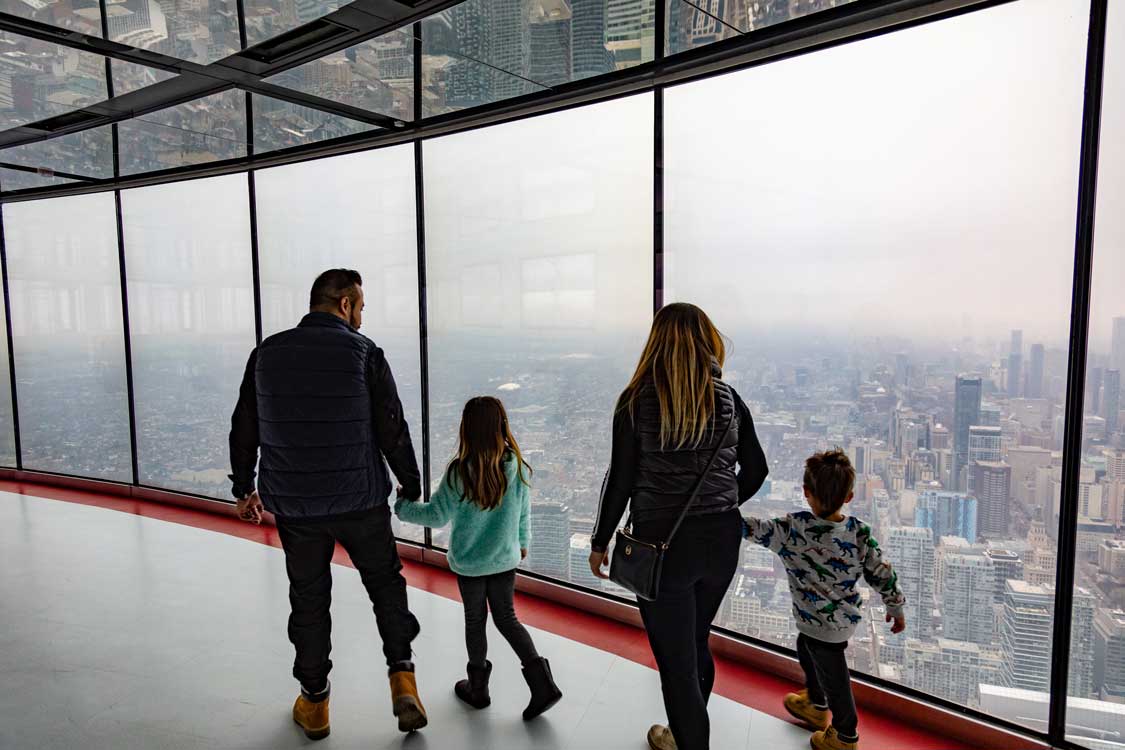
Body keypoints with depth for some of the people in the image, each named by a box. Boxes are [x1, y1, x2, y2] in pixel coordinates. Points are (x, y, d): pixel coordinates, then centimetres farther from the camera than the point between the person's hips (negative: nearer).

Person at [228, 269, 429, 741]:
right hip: (361, 501, -3)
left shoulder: (268, 353, 2)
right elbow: (392, 430, -9)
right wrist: (412, 485, 4)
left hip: (293, 505, 3)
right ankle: (402, 679, 7)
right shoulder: (363, 352, -9)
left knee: (308, 598, 17)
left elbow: (243, 429, 8)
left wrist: (244, 488, 19)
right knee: (386, 582, 16)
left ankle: (314, 702, 29)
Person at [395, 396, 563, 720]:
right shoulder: (517, 466, -13)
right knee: (507, 619, 18)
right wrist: (522, 542, 17)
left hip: (468, 563, -2)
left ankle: (478, 688, 33)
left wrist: (403, 507, 1)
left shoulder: (459, 472, -23)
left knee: (475, 622, 17)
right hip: (505, 560, 2)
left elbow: (437, 515, -15)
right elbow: (524, 513, -1)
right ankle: (541, 681, 7)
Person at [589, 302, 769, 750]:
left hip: (663, 544, -5)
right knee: (696, 644, 25)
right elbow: (755, 470, 7)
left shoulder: (637, 400, -12)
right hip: (722, 541, 5)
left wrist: (599, 543, 2)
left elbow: (621, 481, -11)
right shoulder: (728, 398, -1)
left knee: (676, 658, 12)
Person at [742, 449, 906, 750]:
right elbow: (881, 572, -6)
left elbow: (755, 529, -26)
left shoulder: (794, 529, -30)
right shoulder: (859, 531, -14)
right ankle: (816, 705, 51)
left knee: (832, 675, 14)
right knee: (805, 648, 29)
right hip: (846, 615, 6)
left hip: (823, 624, -6)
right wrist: (896, 607, 9)